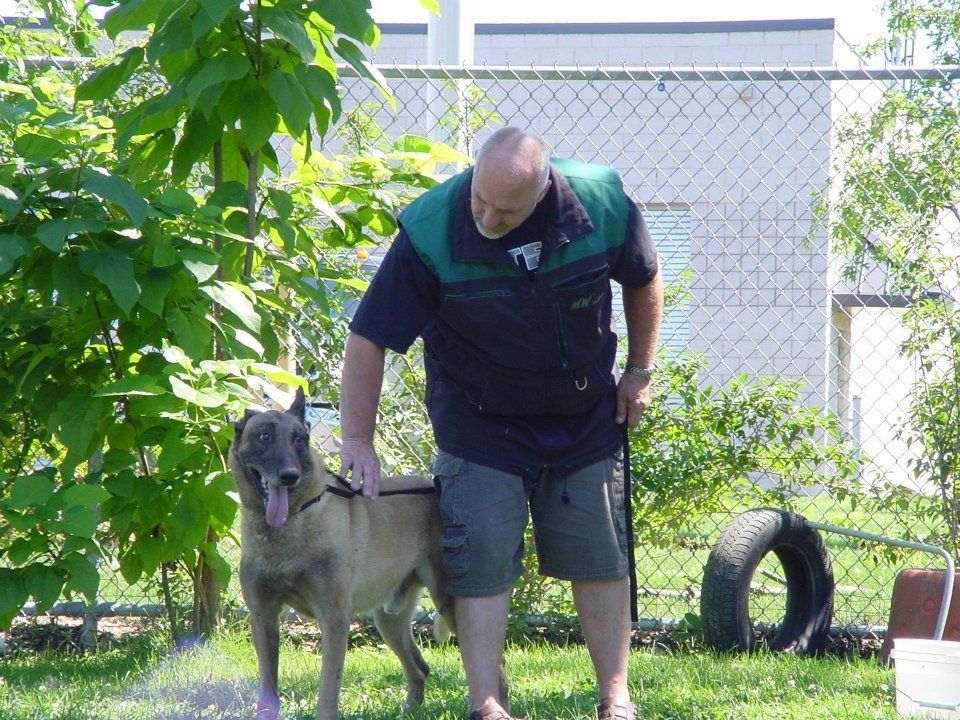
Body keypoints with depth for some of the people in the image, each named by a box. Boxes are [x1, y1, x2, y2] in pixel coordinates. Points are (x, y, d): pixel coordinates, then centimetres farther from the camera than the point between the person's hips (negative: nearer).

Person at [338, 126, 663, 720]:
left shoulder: (602, 203, -19)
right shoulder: (430, 231, -25)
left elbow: (644, 281, 4)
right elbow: (369, 337, -18)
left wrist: (640, 372, 6)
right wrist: (358, 440, -19)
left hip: (587, 417, 2)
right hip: (480, 421, -2)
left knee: (602, 559, 4)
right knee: (482, 562, -9)